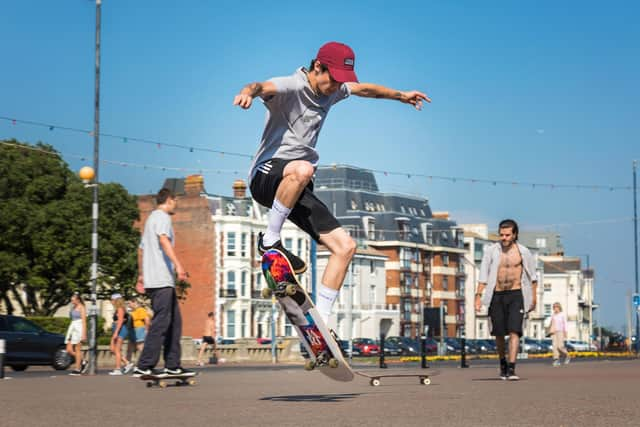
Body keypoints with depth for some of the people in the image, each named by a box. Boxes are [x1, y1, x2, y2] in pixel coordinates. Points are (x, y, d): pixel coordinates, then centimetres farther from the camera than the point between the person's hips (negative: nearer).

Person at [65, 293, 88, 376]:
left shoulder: (82, 308, -7)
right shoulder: (73, 307, 16)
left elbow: (84, 321, -12)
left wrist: (84, 334, -17)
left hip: (79, 328, -8)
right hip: (72, 328, 8)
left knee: (77, 350, -5)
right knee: (69, 351, 1)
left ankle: (77, 369, -1)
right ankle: (83, 362, 16)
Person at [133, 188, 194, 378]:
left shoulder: (151, 218, 26)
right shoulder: (162, 217, -4)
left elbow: (141, 249, 31)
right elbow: (163, 240, -22)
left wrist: (141, 275, 36)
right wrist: (178, 264, -32)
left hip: (151, 280, 10)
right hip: (161, 279, -10)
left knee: (174, 321, 10)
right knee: (161, 322, -13)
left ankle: (172, 365, 8)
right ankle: (144, 366, -17)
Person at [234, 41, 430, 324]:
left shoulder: (332, 91, 13)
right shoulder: (291, 87, -12)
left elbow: (364, 89, 33)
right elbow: (264, 87, -35)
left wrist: (401, 96, 40)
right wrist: (249, 92, -57)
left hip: (297, 188, 8)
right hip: (267, 176, -8)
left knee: (345, 246, -4)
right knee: (302, 169, -43)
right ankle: (270, 240, -24)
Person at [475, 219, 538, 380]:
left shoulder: (523, 252, 1)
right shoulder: (491, 251, 0)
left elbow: (533, 276, 13)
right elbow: (483, 275, 0)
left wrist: (534, 297, 15)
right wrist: (478, 296, -9)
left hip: (516, 295, -1)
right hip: (497, 296, 1)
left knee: (514, 332, -14)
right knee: (499, 334, 7)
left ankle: (511, 369, -18)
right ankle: (503, 363, 31)